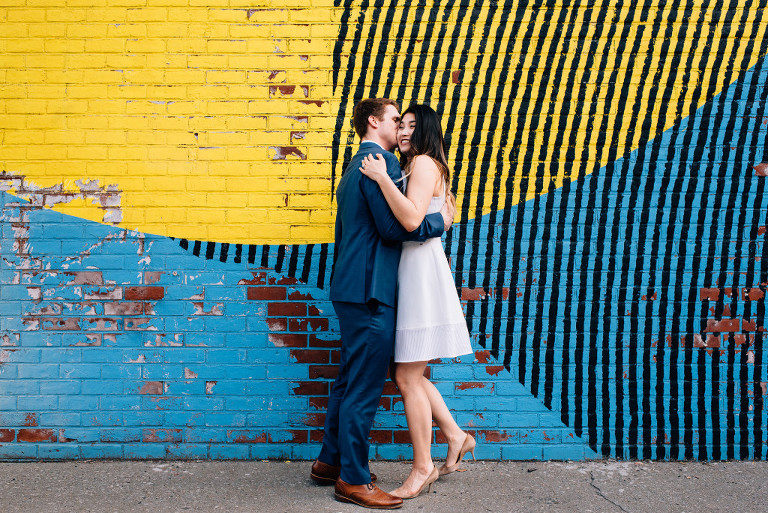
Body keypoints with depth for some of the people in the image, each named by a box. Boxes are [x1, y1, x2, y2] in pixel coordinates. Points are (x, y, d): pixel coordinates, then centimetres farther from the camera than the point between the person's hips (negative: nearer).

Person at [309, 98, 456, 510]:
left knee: (349, 381, 18)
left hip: (350, 288, 11)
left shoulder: (354, 167, 21)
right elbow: (393, 226, -20)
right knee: (364, 387, -4)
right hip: (370, 291, -11)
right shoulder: (382, 161, -11)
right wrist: (441, 221, -6)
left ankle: (330, 461, 28)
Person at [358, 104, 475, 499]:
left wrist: (382, 177, -21)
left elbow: (412, 219, -24)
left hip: (422, 271, -10)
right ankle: (456, 436, 25)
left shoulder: (425, 163, -9)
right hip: (412, 270, 10)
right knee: (408, 375, 14)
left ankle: (422, 467, 7)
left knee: (409, 377, -4)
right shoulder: (420, 167, 21)